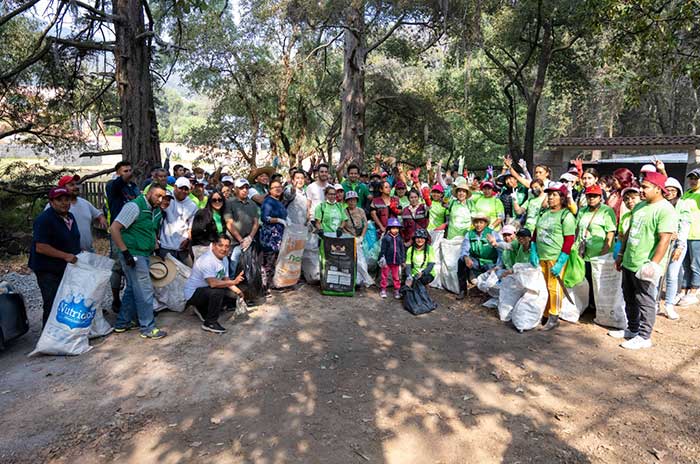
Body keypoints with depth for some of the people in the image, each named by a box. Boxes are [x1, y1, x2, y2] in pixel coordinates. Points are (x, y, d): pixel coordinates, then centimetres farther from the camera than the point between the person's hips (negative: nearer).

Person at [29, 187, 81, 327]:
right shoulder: (44, 220, -18)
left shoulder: (70, 216, 9)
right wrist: (65, 256, -27)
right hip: (49, 271, -8)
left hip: (68, 268, 8)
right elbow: (40, 247, -24)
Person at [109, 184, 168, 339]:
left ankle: (122, 323, 30)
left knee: (133, 289, 17)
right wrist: (125, 252, -21)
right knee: (145, 290, -5)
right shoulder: (135, 206, -14)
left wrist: (156, 247, 13)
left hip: (144, 255, 9)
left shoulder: (156, 210, 11)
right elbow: (114, 228, -18)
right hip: (133, 254, -9)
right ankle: (148, 328, 4)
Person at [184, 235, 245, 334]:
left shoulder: (224, 259, 2)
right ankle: (210, 323, -14)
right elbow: (213, 283, -37)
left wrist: (237, 290, -11)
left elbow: (225, 279, 6)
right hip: (193, 293, -9)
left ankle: (203, 310, 16)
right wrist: (233, 282, -34)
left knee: (234, 296, 2)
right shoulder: (206, 260, -27)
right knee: (218, 292, -33)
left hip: (207, 290, 9)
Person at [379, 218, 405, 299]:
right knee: (385, 275, 8)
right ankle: (383, 289, 19)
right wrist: (382, 258, -13)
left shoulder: (399, 239, 5)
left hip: (396, 261, 3)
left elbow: (402, 250, 11)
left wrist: (403, 260, 11)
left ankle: (397, 290, 21)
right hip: (387, 260, -3)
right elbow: (382, 249, -8)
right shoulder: (386, 238, -7)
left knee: (396, 276, 11)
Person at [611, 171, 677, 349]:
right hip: (629, 263, 8)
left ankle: (644, 337, 15)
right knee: (630, 300, 18)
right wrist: (621, 254, 18)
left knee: (645, 302, 3)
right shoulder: (640, 206, 12)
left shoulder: (665, 210, -15)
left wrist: (653, 264, -25)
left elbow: (664, 240, -21)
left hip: (644, 267, -8)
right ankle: (632, 330, 33)